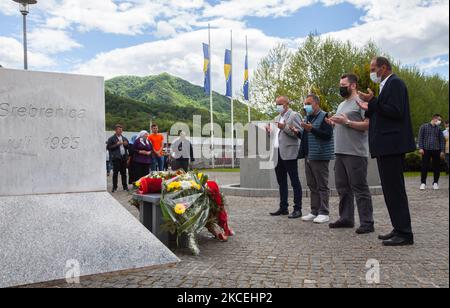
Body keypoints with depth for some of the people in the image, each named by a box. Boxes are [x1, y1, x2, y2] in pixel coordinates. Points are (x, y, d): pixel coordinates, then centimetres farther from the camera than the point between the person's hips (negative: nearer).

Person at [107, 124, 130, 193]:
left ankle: (125, 186, 12)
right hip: (116, 158, -4)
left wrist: (126, 144, 0)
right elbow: (109, 147, -5)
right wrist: (116, 144, -14)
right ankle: (114, 187, 2)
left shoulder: (124, 138, 19)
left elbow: (128, 147, 21)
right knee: (115, 173, -3)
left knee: (124, 173, 7)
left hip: (124, 157, 4)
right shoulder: (112, 139, 3)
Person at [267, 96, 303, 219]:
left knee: (295, 182, -4)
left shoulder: (294, 115, -2)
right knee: (281, 182, 12)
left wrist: (285, 127, -20)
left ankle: (297, 209, 0)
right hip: (278, 154, 8)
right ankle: (283, 208, 19)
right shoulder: (277, 118, 21)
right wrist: (270, 131, 8)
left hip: (289, 154, -8)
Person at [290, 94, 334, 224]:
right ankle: (315, 212, 18)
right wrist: (298, 132, 7)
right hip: (308, 156, 9)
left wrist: (311, 129, -24)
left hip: (320, 156, -9)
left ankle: (324, 213, 3)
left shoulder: (324, 116, -7)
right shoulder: (308, 117, 19)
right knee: (312, 185, 11)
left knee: (322, 186, -3)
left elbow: (327, 135, -18)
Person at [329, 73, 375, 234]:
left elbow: (369, 124, -15)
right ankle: (346, 218, 21)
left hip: (355, 153, -9)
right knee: (343, 187, 12)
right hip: (340, 153, 9)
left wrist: (347, 122, -17)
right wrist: (334, 123, 9)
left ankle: (367, 223, 0)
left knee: (360, 188, -6)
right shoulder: (342, 105, 22)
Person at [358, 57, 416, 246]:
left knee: (394, 189, -8)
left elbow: (396, 112, -19)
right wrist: (369, 108, 15)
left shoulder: (395, 83, -8)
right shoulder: (387, 85, 21)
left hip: (392, 145, -10)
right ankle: (399, 229, 20)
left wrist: (373, 101, -18)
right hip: (387, 146, 10)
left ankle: (404, 234, -1)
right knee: (391, 189, 12)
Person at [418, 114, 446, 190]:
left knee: (437, 167, 2)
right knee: (424, 167, -3)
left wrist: (442, 151, 2)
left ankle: (435, 183, 13)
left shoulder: (439, 129, 13)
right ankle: (423, 183, 5)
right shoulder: (424, 126, 5)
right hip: (426, 150, -3)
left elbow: (442, 140, 11)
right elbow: (420, 137, 1)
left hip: (436, 150, 3)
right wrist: (420, 148, -9)